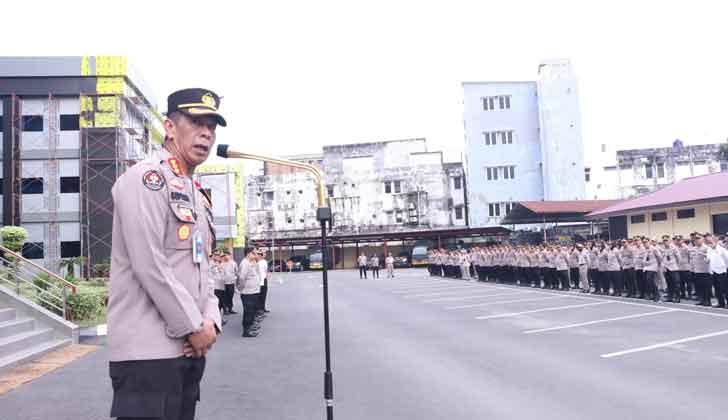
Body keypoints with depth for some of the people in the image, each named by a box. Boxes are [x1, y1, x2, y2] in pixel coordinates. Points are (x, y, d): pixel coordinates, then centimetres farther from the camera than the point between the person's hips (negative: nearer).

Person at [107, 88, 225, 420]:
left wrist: (210, 321, 0)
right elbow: (149, 266, -19)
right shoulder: (145, 178, -10)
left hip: (189, 350, 9)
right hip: (147, 351, -9)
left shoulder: (196, 194, 18)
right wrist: (195, 327, -13)